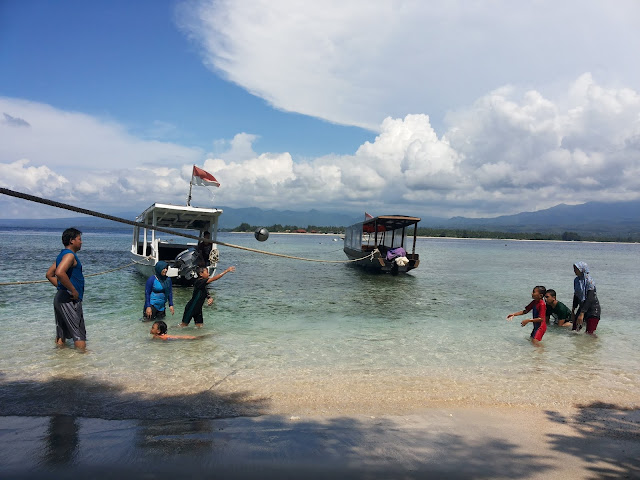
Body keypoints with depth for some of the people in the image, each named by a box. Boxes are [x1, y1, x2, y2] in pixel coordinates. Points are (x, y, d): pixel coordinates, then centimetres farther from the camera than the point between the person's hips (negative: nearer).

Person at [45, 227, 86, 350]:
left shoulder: (62, 255, 16)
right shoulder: (70, 255, -14)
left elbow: (49, 274, 25)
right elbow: (60, 273, -31)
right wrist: (73, 290, -22)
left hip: (60, 298, 10)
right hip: (69, 300, -10)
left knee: (61, 335, 16)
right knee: (80, 339, -6)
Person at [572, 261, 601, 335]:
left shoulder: (589, 281, -20)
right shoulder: (576, 280, 2)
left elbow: (589, 299, -25)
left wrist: (582, 314, -29)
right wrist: (573, 311, 10)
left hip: (593, 308, -7)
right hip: (582, 307, 7)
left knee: (590, 333, -11)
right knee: (575, 330, 5)